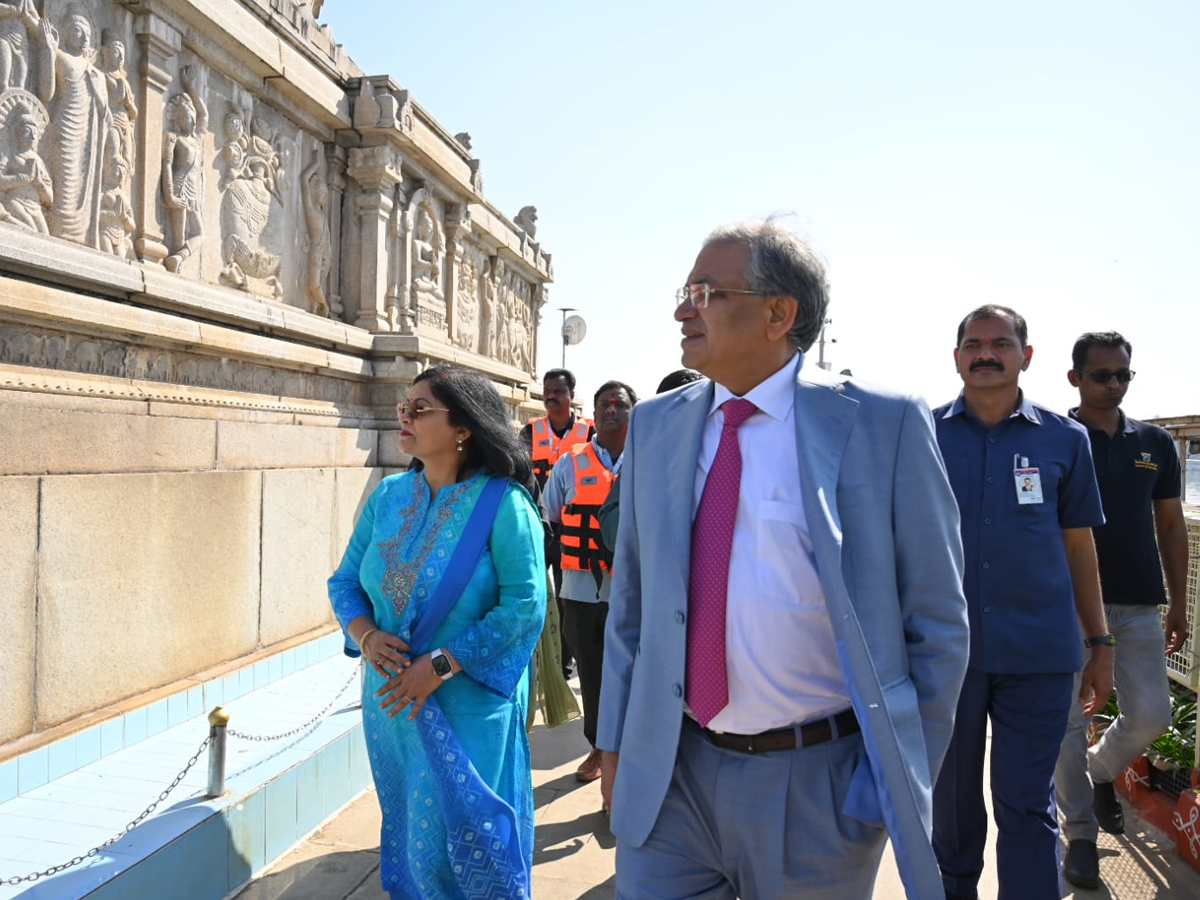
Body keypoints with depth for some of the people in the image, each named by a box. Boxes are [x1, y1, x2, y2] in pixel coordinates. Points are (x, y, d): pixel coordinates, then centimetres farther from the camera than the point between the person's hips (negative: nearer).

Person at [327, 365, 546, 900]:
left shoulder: (503, 504, -16)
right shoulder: (388, 495, 2)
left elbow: (524, 607, -19)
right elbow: (345, 580, 7)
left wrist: (440, 665, -21)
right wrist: (366, 635, -13)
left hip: (470, 708, -5)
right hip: (392, 702, 6)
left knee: (463, 837, 6)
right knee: (409, 829, 21)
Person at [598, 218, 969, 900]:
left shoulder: (885, 425, -10)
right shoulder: (654, 426, 2)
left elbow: (937, 620, -4)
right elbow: (630, 602, 8)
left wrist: (906, 779, -3)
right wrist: (615, 743, 8)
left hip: (821, 784, -2)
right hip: (668, 774, 3)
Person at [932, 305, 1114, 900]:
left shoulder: (1064, 439, 4)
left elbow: (1078, 546, 9)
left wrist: (1100, 644, 8)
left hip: (1038, 652, 0)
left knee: (1029, 807, 5)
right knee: (952, 801, 17)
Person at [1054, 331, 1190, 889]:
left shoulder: (1156, 443, 9)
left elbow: (1171, 526, 13)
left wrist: (1179, 603, 11)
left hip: (1139, 602, 4)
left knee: (1151, 715, 4)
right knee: (1070, 719, 2)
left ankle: (1100, 771, 35)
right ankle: (1081, 834, 16)